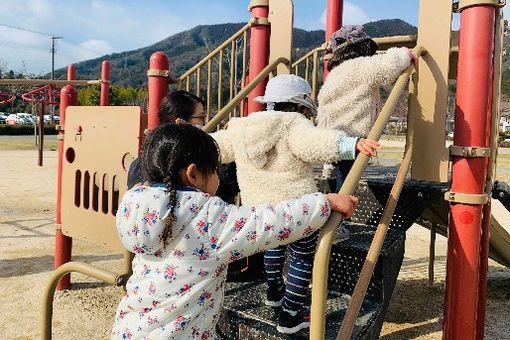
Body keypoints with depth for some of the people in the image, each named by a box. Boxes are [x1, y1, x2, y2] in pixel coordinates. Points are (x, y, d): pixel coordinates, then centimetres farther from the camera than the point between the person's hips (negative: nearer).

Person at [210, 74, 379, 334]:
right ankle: (290, 316, 21)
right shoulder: (293, 124, -14)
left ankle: (274, 291, 49)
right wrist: (353, 144, -46)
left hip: (255, 210, 6)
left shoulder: (240, 129, 5)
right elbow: (317, 142, -34)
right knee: (303, 258, 15)